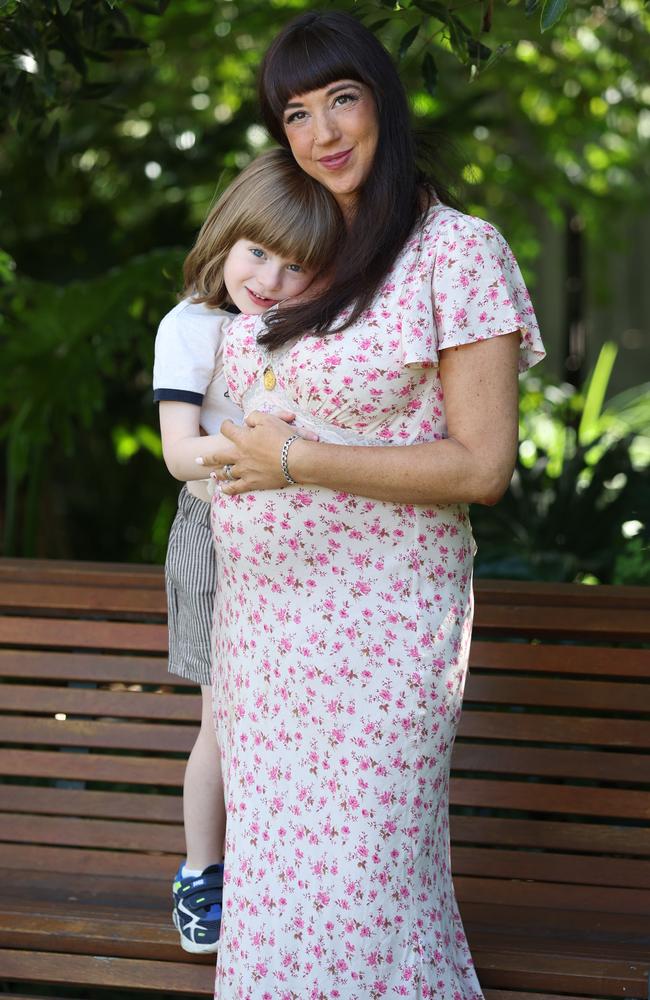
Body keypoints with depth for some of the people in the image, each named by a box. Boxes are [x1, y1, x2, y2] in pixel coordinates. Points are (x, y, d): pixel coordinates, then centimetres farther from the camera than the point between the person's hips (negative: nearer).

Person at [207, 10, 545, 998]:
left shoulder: (459, 250, -12)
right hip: (264, 612, 7)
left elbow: (481, 468, -17)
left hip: (377, 620, -7)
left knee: (354, 887, -3)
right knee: (279, 865, 14)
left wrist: (297, 461, -16)